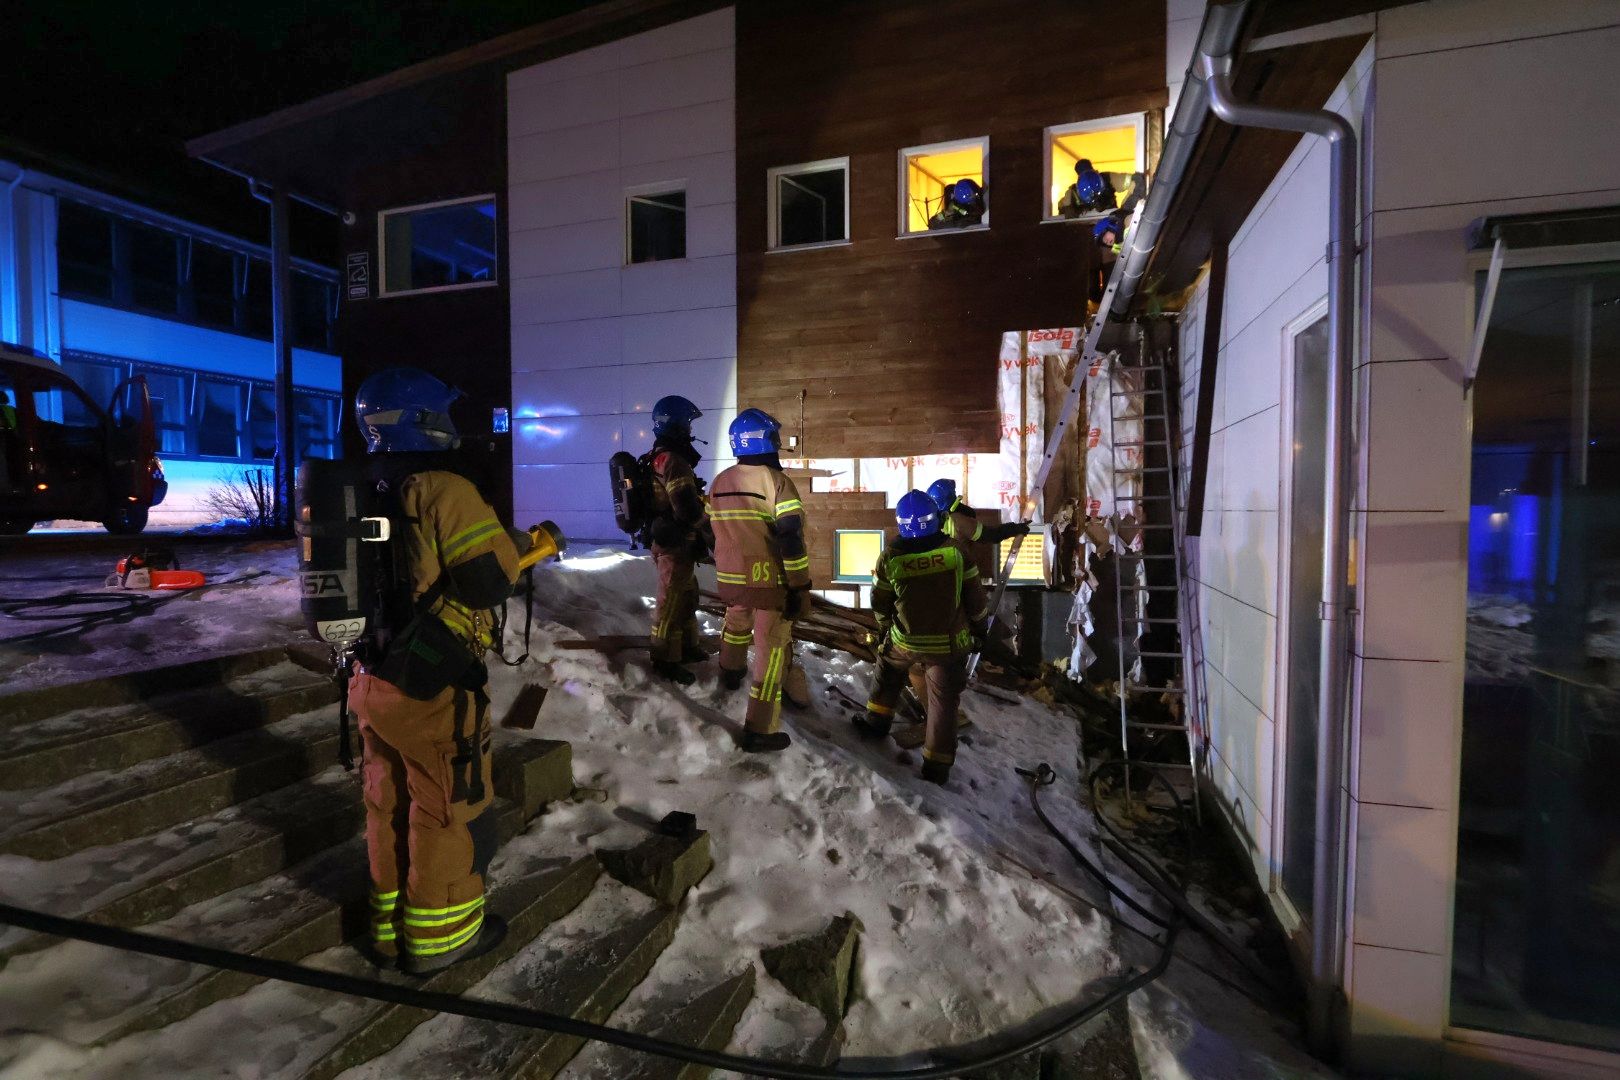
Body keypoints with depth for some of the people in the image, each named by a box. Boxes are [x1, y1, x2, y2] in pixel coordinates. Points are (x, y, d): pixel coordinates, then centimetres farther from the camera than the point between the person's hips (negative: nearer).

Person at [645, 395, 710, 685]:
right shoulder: (673, 460, -21)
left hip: (672, 541, 10)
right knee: (671, 603, 1)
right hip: (676, 545, -10)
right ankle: (665, 659, 12)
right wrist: (712, 532, -9)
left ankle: (687, 647, 34)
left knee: (686, 597, 21)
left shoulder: (658, 458, 13)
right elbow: (689, 510, -24)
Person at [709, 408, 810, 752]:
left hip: (730, 579, 6)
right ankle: (759, 731, 8)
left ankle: (730, 672, 59)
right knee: (772, 651, 3)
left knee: (737, 623, 34)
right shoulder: (776, 481, -14)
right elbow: (792, 540, -20)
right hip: (770, 582, -6)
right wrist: (801, 587, -14)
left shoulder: (719, 482, 6)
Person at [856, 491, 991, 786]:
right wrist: (981, 627, 11)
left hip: (906, 642, 1)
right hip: (950, 644, 0)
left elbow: (880, 606, -1)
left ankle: (877, 722, 42)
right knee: (944, 699, 14)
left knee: (888, 672, 30)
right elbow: (975, 598, -8)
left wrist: (885, 629, 19)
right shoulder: (956, 551, -17)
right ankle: (937, 766, 20)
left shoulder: (889, 558, -15)